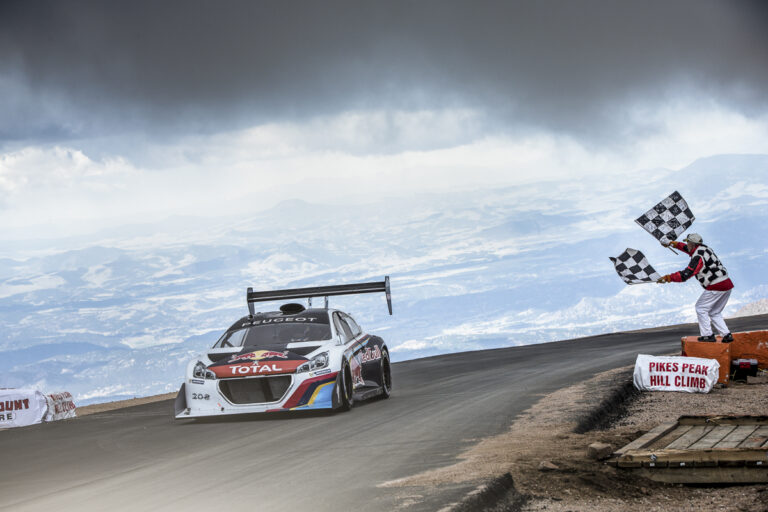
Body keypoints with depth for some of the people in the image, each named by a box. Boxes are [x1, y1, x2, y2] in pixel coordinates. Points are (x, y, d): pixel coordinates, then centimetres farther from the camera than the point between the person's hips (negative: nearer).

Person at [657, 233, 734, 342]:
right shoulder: (704, 248, 13)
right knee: (714, 313, 17)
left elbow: (685, 275, -23)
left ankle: (707, 335, 2)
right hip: (727, 285, 9)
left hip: (716, 288, -9)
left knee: (701, 308, 4)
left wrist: (667, 278, -17)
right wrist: (672, 243, 41)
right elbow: (687, 248, 33)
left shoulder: (698, 257, -16)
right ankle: (727, 335, 8)